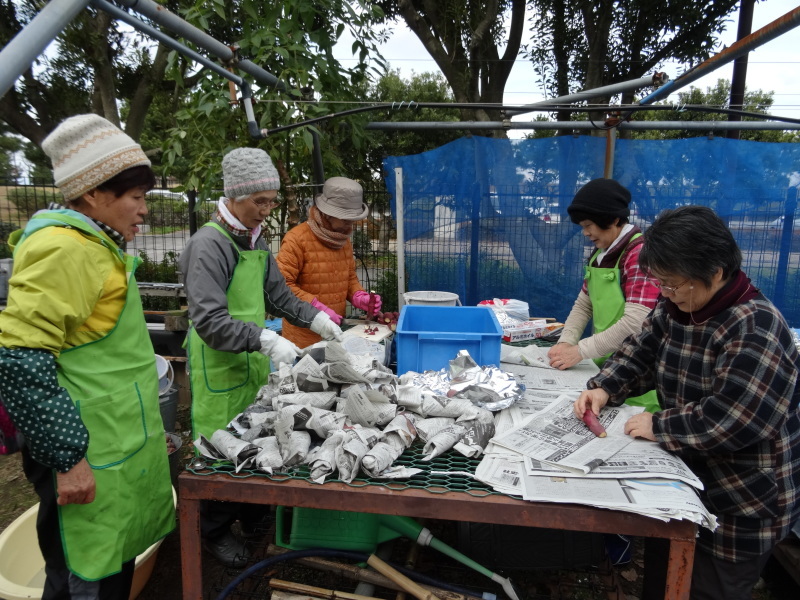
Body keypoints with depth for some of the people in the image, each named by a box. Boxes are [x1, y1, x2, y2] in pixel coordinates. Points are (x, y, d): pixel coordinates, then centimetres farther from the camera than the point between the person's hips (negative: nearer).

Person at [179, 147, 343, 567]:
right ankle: (215, 530, 28)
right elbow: (209, 321, -25)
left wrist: (315, 319, 1)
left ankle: (248, 511, 38)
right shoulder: (209, 245, -18)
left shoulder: (255, 241, 9)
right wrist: (266, 341, -31)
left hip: (253, 362, 8)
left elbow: (277, 295, 15)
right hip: (219, 368, -7)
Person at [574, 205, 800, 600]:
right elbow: (640, 353, 6)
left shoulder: (754, 330, -28)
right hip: (685, 481, 8)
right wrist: (604, 388, -12)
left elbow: (730, 422, -34)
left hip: (743, 509, -7)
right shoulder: (674, 308, -3)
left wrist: (657, 426, -22)